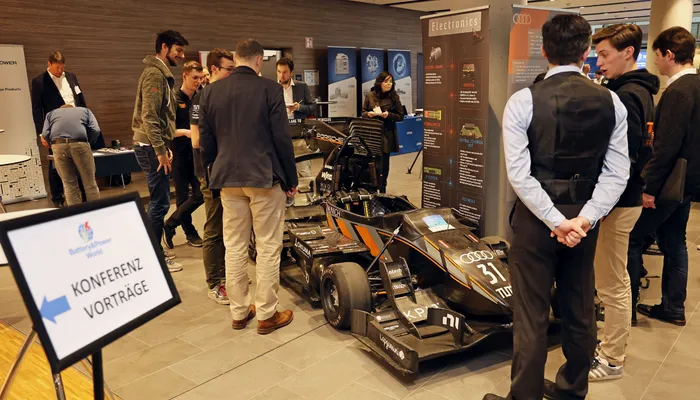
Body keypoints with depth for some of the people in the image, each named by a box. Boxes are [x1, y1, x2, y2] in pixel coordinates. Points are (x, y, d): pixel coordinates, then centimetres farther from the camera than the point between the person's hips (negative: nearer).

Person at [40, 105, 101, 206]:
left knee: (69, 184, 9)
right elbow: (95, 130, 10)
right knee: (90, 183, 5)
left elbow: (45, 134, 12)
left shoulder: (51, 113, 31)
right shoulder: (85, 110, 30)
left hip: (59, 145, 1)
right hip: (80, 144, -1)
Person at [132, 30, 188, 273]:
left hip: (153, 146, 10)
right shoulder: (155, 74, -13)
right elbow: (149, 116, -22)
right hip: (151, 147, -10)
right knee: (160, 203, -5)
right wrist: (160, 150, -22)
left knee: (158, 202, 16)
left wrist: (165, 146, 17)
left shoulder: (161, 74, 19)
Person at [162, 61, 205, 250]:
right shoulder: (174, 100, -5)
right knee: (183, 196, 4)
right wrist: (185, 132, -23)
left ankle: (169, 225, 14)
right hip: (179, 154, -4)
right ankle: (190, 233, 19)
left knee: (200, 195, -2)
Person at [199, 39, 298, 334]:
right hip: (265, 177, -4)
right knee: (268, 247, 4)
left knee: (234, 247, 12)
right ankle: (266, 315, 11)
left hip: (228, 179, 5)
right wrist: (291, 179, 1)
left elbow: (206, 141, 8)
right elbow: (282, 138, -8)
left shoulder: (211, 92, 6)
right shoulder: (270, 89, -7)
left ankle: (239, 312, 21)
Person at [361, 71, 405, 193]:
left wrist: (389, 115, -17)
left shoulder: (394, 97, 0)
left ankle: (381, 189, 15)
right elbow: (363, 112, 11)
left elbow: (400, 116, 1)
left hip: (387, 134, -1)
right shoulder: (370, 96, 5)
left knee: (383, 163, 3)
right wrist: (368, 114, -11)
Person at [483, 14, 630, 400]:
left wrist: (555, 220, -13)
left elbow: (520, 173, -18)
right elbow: (617, 172, -4)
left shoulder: (523, 100, -11)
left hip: (535, 219, -4)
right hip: (584, 216, 5)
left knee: (531, 315, 5)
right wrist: (585, 218, -9)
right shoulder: (611, 102, 1)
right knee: (580, 312, 18)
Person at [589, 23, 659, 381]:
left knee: (612, 285, 2)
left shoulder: (626, 96, -19)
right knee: (617, 280, 20)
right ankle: (613, 345, 35)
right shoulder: (640, 91, 12)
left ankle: (612, 360, 16)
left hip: (617, 201, -10)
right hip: (627, 195, 10)